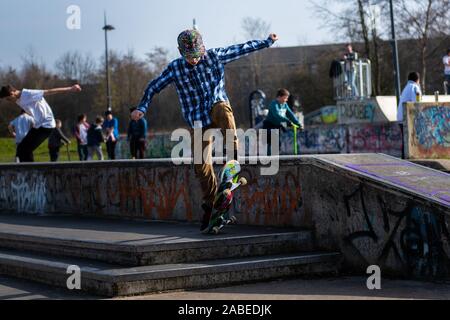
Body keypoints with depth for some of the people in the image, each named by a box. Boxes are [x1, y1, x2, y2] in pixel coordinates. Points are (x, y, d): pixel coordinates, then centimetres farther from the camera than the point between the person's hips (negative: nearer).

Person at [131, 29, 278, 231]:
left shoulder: (215, 56, -4)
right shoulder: (175, 69, -4)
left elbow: (242, 49, 5)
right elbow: (154, 87, 5)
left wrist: (267, 42, 9)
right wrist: (142, 108, -3)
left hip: (217, 109, -1)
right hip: (198, 122, 1)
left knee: (222, 109, -37)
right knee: (202, 166, -5)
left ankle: (234, 159, -29)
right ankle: (210, 205, 13)